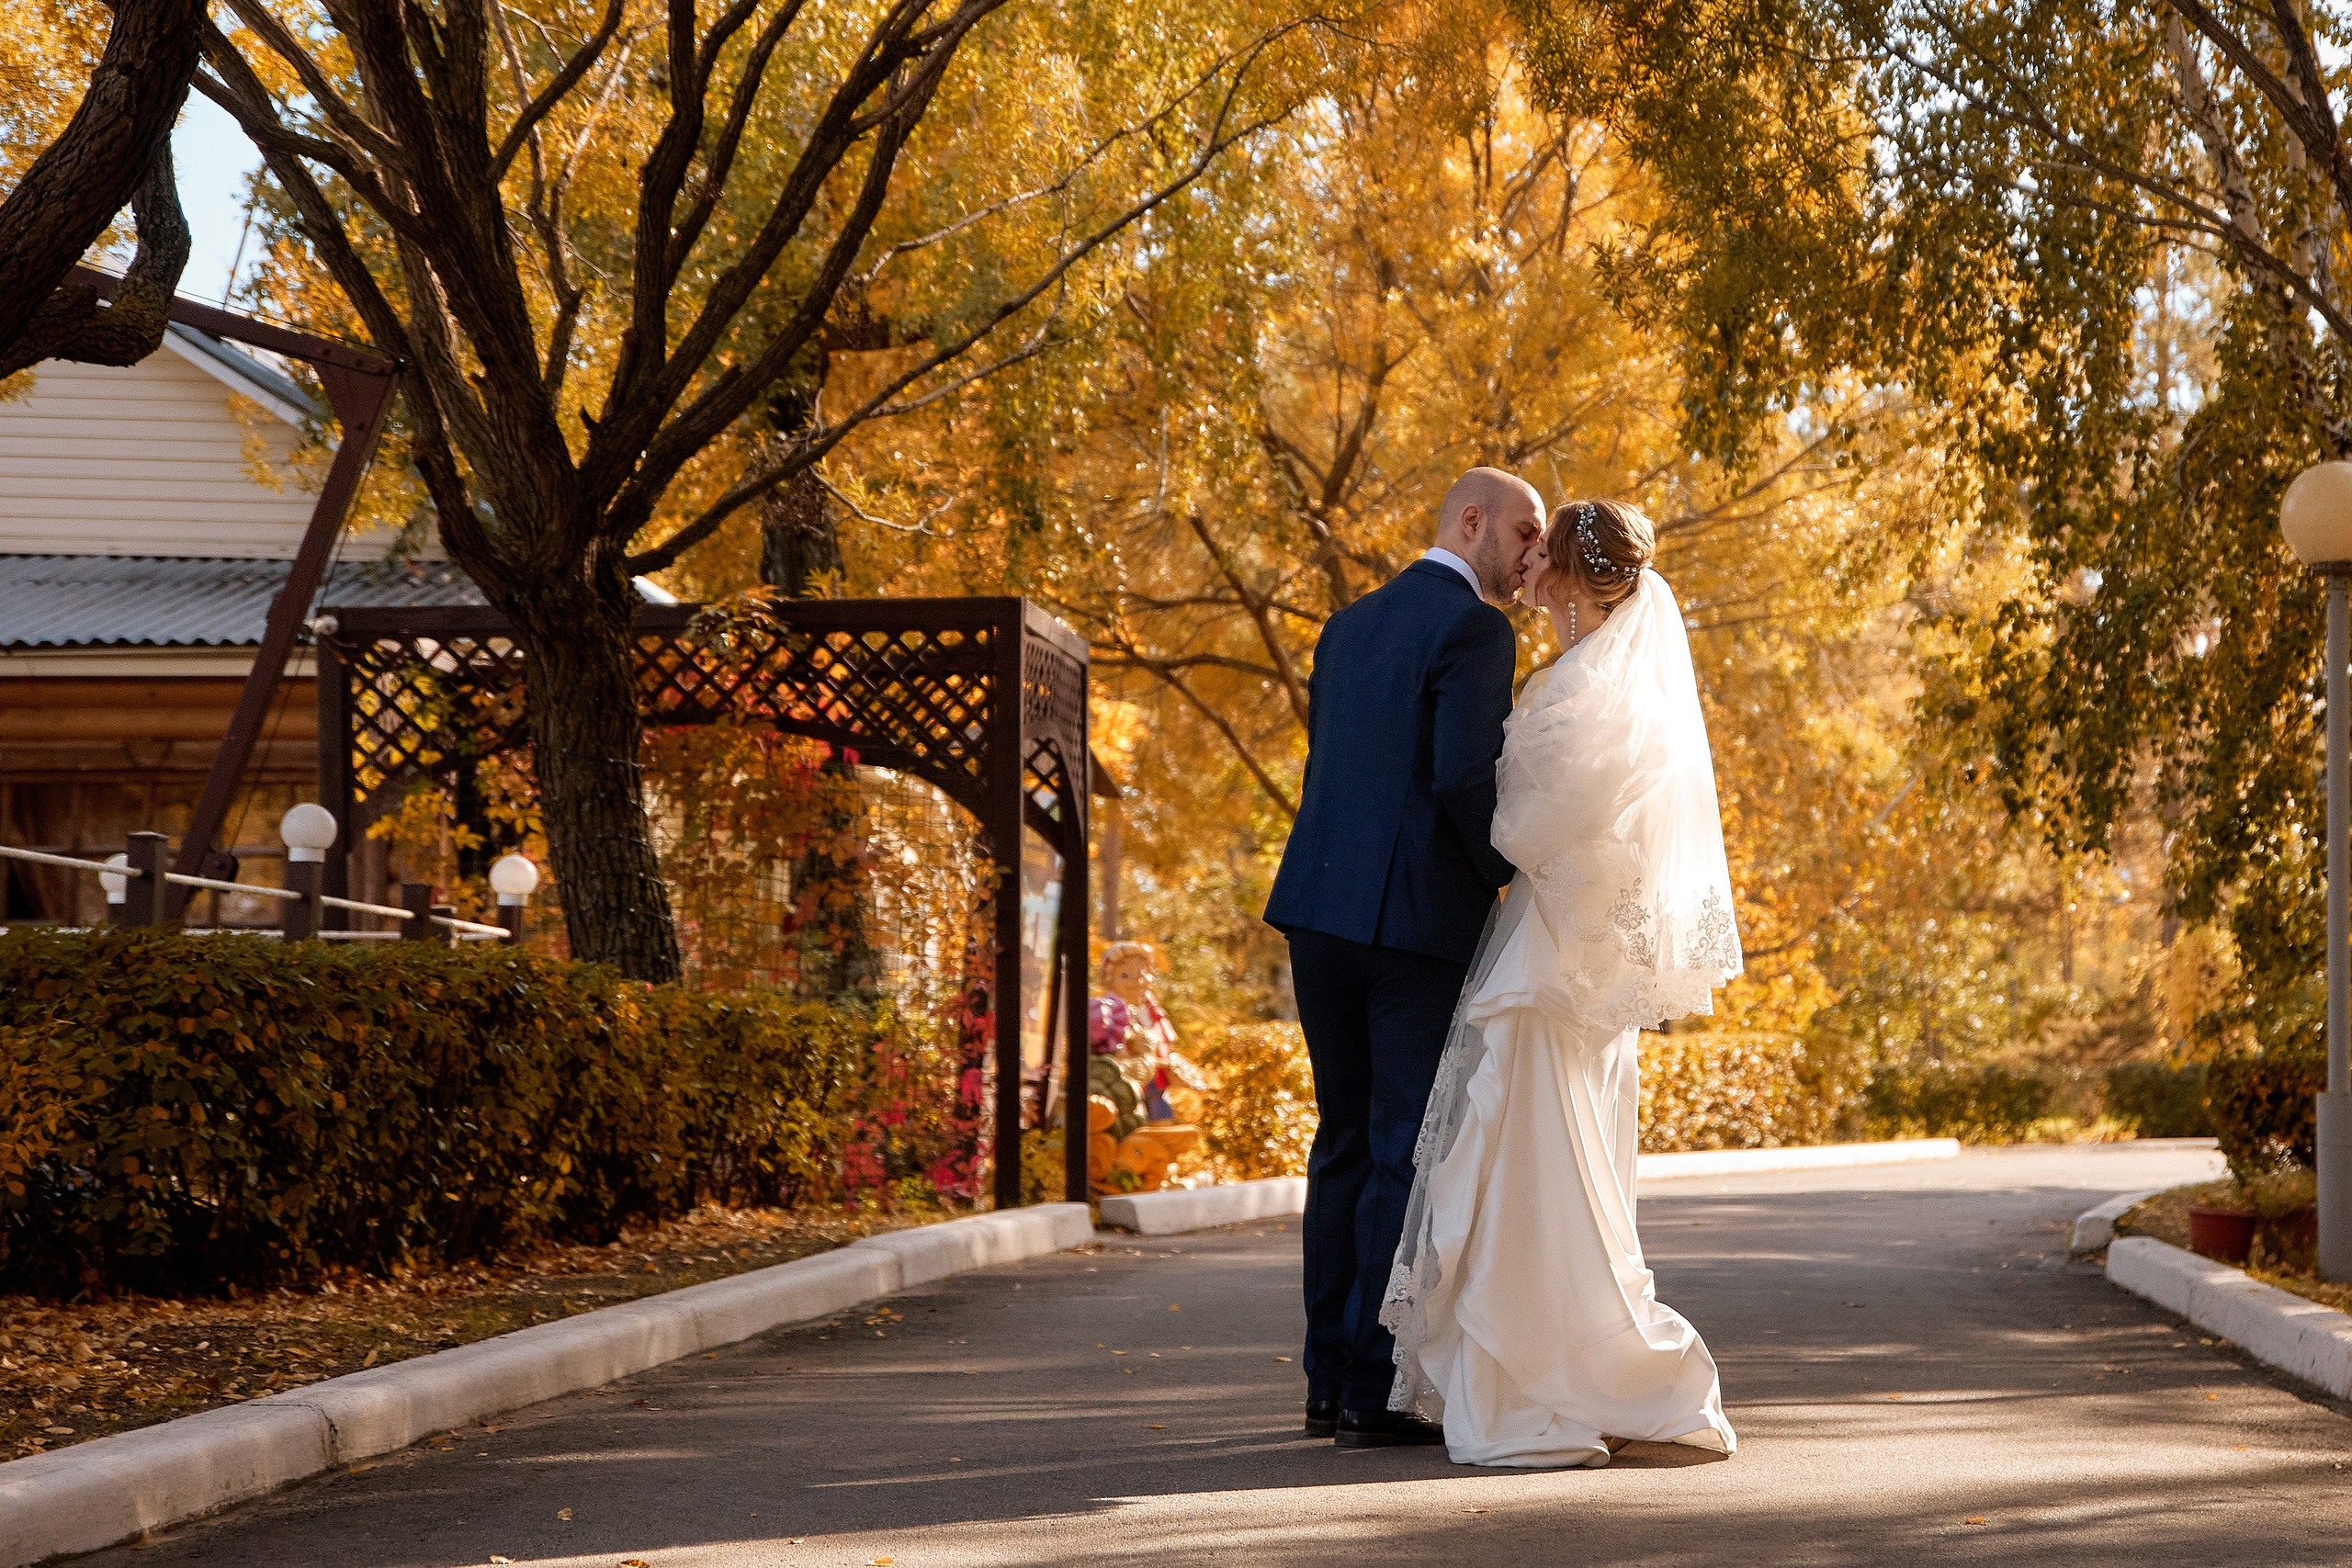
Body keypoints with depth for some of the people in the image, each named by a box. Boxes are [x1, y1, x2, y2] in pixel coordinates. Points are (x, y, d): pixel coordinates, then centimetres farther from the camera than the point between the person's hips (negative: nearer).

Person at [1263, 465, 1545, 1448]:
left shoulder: (1348, 628, 18)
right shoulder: (1475, 630, -8)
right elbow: (1464, 777, -18)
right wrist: (1521, 876, -2)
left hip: (1320, 912, 8)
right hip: (1422, 923, -8)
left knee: (1346, 1146, 14)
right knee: (1409, 1156, -2)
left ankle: (1330, 1383, 17)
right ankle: (1375, 1393, -2)